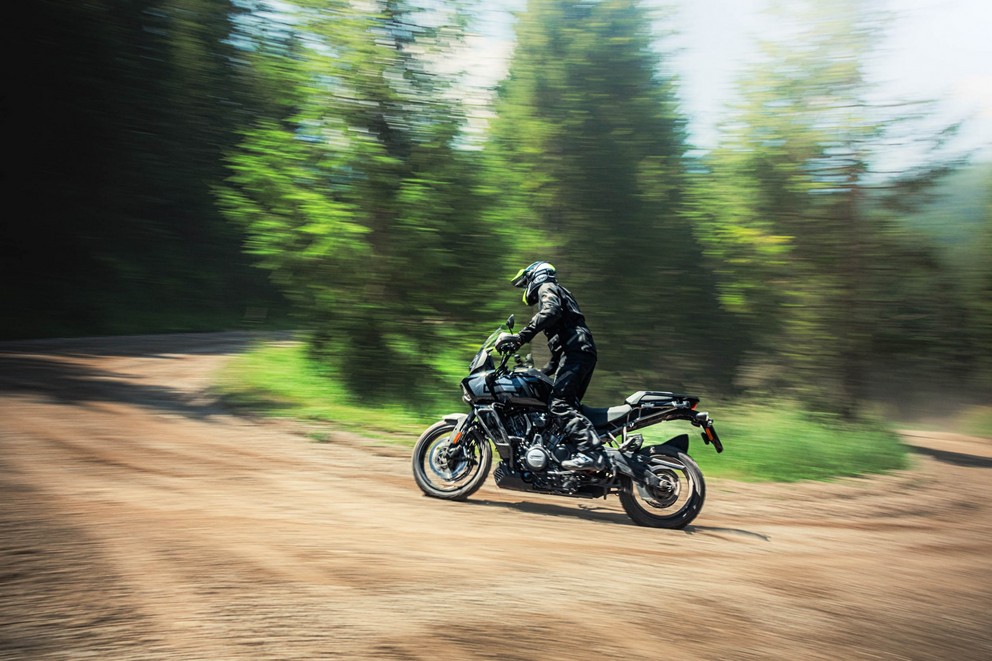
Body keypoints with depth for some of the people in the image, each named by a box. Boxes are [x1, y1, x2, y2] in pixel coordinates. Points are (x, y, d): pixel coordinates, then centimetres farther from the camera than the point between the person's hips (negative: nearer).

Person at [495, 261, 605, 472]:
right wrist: (543, 372, 37)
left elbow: (551, 312, -19)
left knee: (560, 403, -21)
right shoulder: (561, 295, 36)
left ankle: (592, 453, -34)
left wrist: (521, 336, -24)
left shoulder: (546, 288, 7)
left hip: (575, 351, -10)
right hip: (584, 352, 10)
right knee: (568, 405, 9)